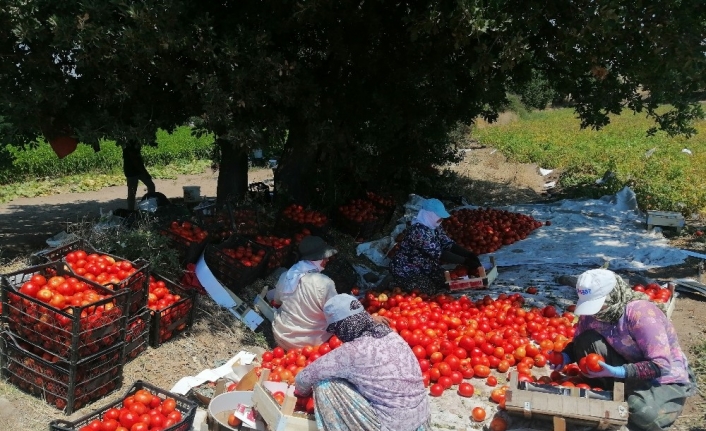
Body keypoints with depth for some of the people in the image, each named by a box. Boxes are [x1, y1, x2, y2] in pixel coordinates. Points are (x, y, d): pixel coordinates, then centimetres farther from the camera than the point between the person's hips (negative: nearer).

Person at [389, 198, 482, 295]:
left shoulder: (435, 227, -3)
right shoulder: (419, 230, -32)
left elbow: (448, 244, -5)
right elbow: (438, 253, -36)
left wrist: (470, 255, -20)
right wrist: (466, 261, -36)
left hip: (423, 268, 9)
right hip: (405, 271, -9)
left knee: (446, 283, 5)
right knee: (430, 291, -16)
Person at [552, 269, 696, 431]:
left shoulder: (640, 313, -29)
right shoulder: (592, 312, -11)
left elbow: (662, 365, -31)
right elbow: (578, 344, 4)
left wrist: (618, 372, -41)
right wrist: (565, 356, -19)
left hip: (668, 377, -5)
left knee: (642, 412, -37)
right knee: (587, 342, -19)